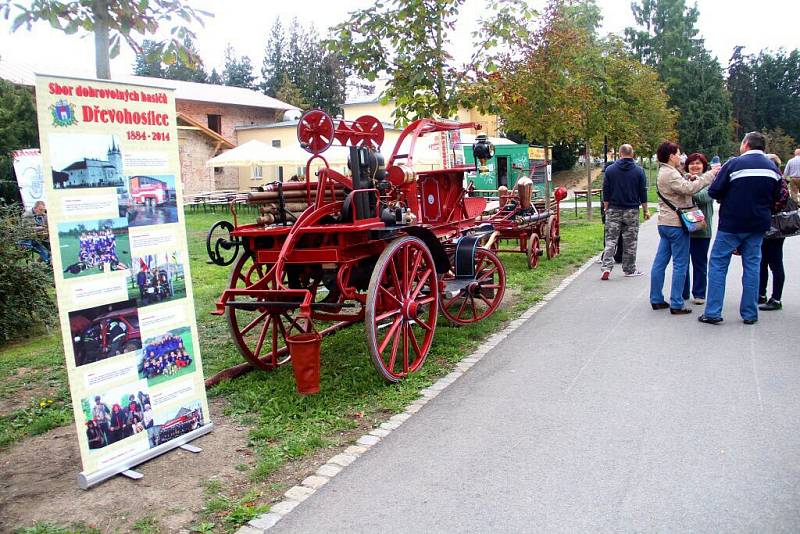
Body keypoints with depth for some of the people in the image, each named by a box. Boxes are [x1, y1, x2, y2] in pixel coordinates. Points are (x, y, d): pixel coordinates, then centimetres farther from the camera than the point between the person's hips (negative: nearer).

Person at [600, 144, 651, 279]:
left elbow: (606, 193, 2)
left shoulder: (610, 170, 1)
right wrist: (645, 210, 10)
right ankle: (629, 269, 14)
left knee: (610, 239, 2)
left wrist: (606, 209, 11)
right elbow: (643, 193, 2)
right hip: (632, 211, 0)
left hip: (613, 210, 0)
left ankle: (606, 267, -11)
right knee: (630, 241, 7)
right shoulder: (639, 171, -1)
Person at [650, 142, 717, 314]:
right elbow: (689, 188, -25)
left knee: (660, 262, 10)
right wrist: (710, 175, -18)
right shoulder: (670, 174, -15)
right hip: (676, 224, -10)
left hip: (665, 223, 10)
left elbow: (683, 187, 17)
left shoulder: (664, 172, 18)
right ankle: (676, 305, -1)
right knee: (680, 264, -4)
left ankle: (656, 299, 17)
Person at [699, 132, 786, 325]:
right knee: (752, 266, 11)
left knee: (718, 264, 2)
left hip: (731, 223, -5)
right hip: (758, 226, 5)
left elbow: (713, 192, -11)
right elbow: (776, 199, 12)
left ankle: (713, 312, -1)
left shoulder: (735, 164, -12)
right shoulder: (774, 168, 5)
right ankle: (750, 314, 15)